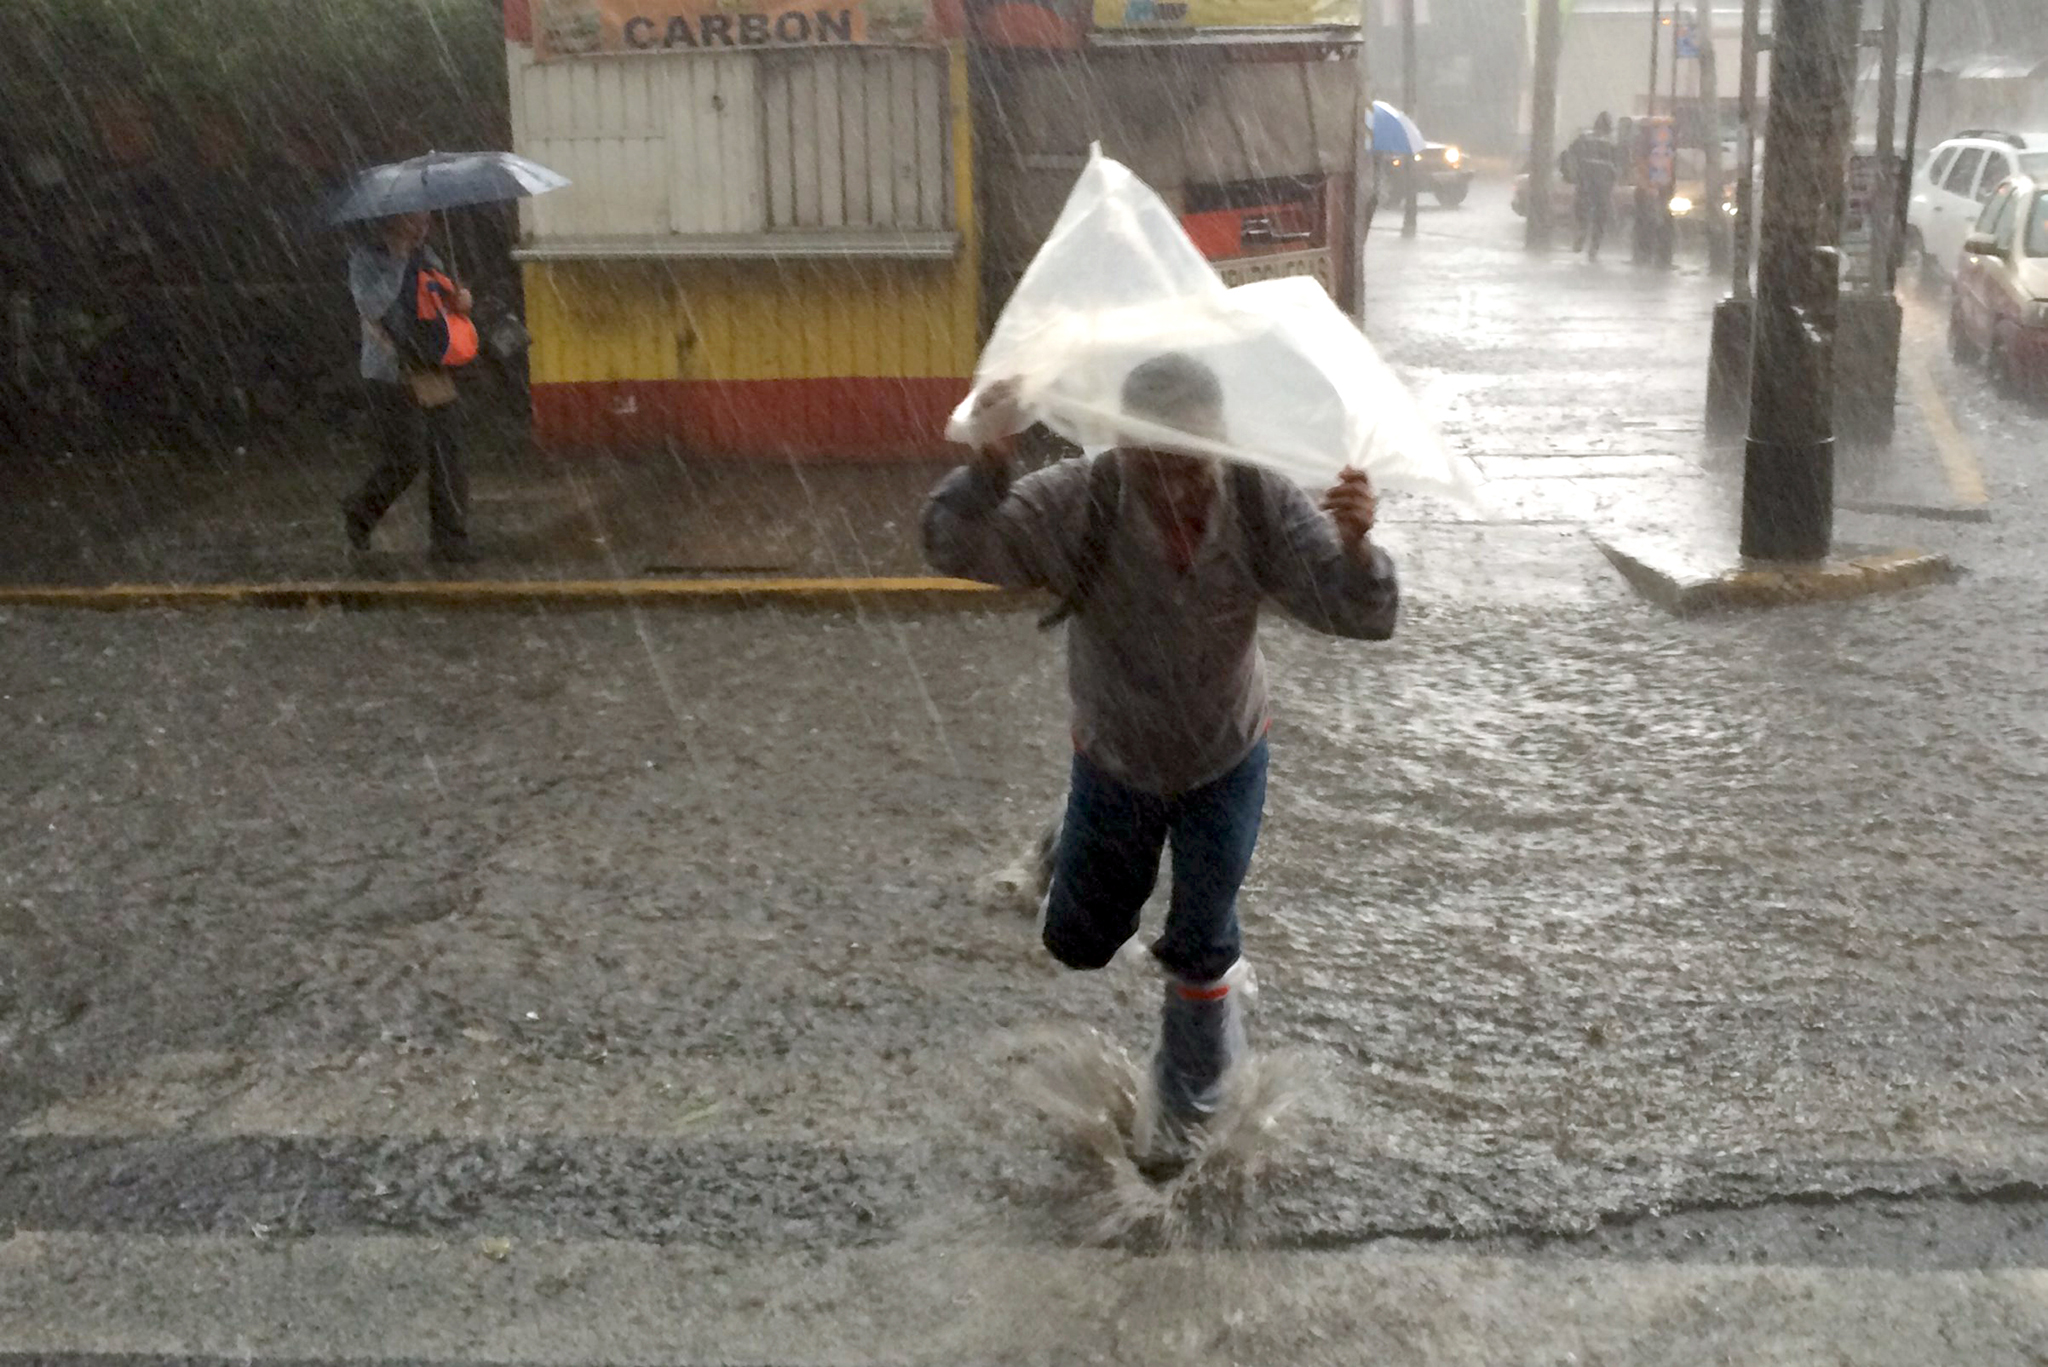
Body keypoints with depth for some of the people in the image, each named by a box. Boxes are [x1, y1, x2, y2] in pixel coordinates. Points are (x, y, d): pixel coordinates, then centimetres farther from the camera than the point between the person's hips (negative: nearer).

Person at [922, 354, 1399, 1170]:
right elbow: (954, 549, -39)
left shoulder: (1260, 504, -25)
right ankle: (1073, 852, 53)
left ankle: (1186, 1105, 35)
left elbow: (1362, 618, -26)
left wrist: (1355, 545, -48)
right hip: (1114, 764, 0)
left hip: (1226, 762, 0)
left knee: (1202, 949, 6)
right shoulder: (1074, 505, -29)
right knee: (1077, 943, 16)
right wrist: (986, 467, -59)